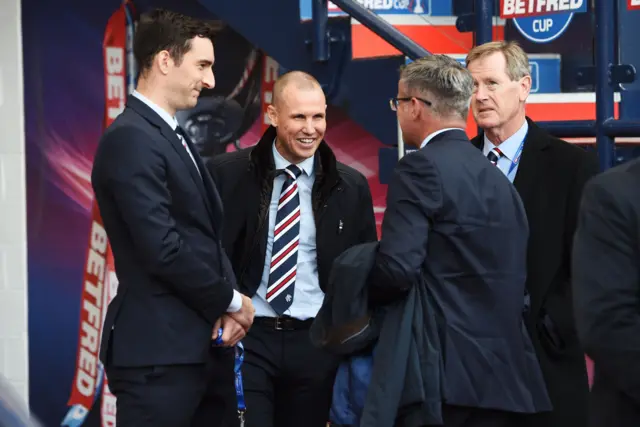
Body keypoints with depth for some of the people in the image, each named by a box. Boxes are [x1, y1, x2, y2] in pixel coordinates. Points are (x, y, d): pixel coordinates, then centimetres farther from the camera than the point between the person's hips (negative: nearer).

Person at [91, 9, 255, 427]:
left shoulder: (175, 138, 17)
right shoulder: (131, 139, -14)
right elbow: (163, 249, -21)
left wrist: (225, 308, -1)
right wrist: (231, 301, -8)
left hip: (204, 342, 9)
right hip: (159, 350, -9)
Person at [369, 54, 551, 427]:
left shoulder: (422, 167, -9)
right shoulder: (497, 179, 15)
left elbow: (397, 268, -17)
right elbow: (516, 283, 16)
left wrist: (365, 297, 2)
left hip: (450, 373, -8)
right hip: (508, 375, 8)